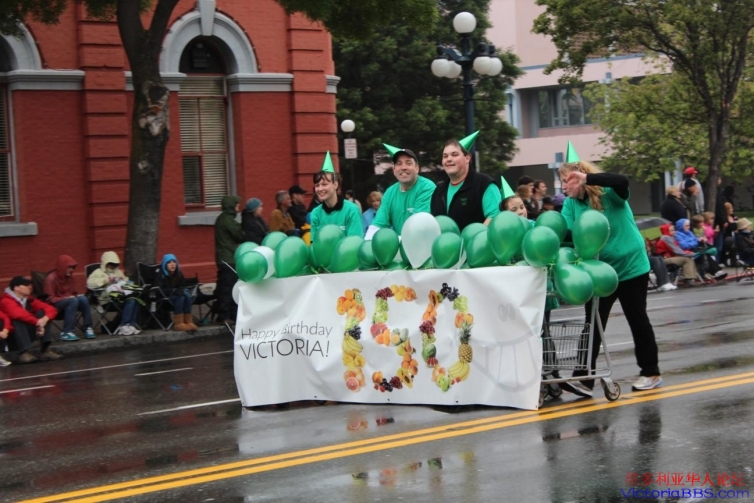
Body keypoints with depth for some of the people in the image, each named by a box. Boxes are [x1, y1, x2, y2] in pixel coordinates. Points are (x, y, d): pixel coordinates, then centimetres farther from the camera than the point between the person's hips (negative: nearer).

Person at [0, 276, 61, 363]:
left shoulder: (29, 300, 3)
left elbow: (51, 309, -3)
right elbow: (19, 314, -37)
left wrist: (44, 320, -23)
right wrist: (38, 322, -33)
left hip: (27, 334, 6)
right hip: (11, 336, -6)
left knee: (43, 313, -9)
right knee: (19, 319, -31)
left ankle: (45, 350, -21)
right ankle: (24, 353, -40)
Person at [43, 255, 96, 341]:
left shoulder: (71, 278, 5)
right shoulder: (51, 278, -13)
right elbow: (50, 299, -14)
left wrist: (76, 296, -7)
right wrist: (66, 298, -24)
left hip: (69, 301, 6)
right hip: (54, 305, -6)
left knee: (83, 298, -24)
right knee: (73, 301, -34)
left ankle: (87, 328, -21)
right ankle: (66, 333, -37)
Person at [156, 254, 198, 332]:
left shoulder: (179, 274, 9)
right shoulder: (161, 275, -8)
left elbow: (184, 286, 14)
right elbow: (161, 290, -17)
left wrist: (184, 290, -12)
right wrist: (174, 291, -29)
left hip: (177, 295, 5)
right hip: (165, 297, -5)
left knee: (187, 296, -28)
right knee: (180, 297, -34)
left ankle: (188, 321, -33)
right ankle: (178, 323, -39)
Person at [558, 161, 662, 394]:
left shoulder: (610, 194, -15)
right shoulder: (571, 204, -1)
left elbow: (622, 181, -36)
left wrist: (587, 178, -44)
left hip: (631, 266, -5)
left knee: (637, 319, 7)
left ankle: (651, 373, 21)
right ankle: (584, 379, -3)